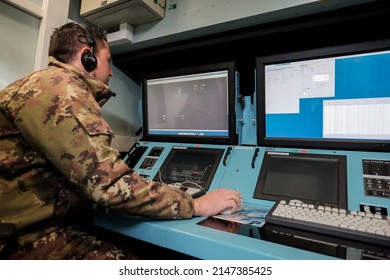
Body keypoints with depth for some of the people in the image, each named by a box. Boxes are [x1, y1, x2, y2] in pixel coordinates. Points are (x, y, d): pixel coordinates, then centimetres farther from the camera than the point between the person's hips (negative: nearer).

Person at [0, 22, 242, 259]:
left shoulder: (59, 88, 21)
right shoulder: (57, 86, -15)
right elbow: (109, 184, -24)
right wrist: (195, 205, -17)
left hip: (55, 224, 10)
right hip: (32, 238, -10)